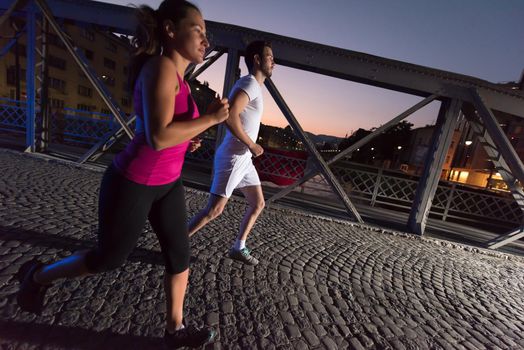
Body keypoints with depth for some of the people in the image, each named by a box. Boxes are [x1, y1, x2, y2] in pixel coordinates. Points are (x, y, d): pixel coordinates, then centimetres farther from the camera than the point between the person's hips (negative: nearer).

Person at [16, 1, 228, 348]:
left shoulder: (177, 76, 9)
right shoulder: (161, 67, -19)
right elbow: (158, 137, -30)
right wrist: (211, 118, -23)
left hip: (167, 183, 9)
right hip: (133, 183, -8)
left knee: (180, 255, 11)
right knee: (110, 258, 15)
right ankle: (38, 275, 46)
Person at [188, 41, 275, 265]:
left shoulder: (254, 86, 19)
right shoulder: (249, 83, -11)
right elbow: (230, 115, -27)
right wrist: (252, 145, -17)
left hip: (243, 159, 10)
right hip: (232, 157, -10)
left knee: (258, 203, 12)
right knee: (214, 210, -3)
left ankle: (239, 248, 24)